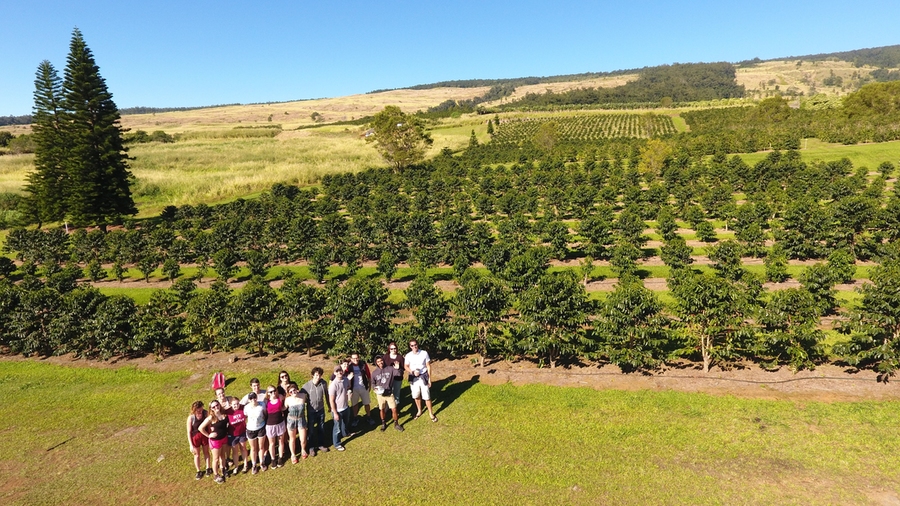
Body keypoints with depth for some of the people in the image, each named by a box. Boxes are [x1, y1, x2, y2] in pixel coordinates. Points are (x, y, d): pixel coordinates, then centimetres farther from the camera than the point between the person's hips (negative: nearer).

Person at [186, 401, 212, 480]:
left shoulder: (205, 413, -20)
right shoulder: (191, 417, -26)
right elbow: (189, 432, -16)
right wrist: (191, 445, -14)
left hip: (205, 435, 2)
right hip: (195, 437, -2)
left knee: (206, 452, 22)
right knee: (197, 454, 19)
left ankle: (208, 468, 45)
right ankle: (199, 471, 40)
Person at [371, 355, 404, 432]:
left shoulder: (390, 369, -7)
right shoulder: (374, 372, -3)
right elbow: (373, 383, 7)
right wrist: (375, 388, -12)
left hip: (389, 393, -1)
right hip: (380, 394, 1)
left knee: (394, 409, -1)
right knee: (382, 409, 14)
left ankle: (396, 424, 18)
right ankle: (383, 424, 35)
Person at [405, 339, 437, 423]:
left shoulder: (424, 353, -13)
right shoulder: (408, 356, -8)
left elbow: (428, 366, -5)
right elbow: (406, 367, 4)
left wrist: (429, 378, -4)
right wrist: (412, 372, -17)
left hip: (423, 377, -2)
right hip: (413, 378, 2)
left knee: (427, 396, 0)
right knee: (416, 396, 15)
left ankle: (431, 413, 18)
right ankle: (419, 411, 38)